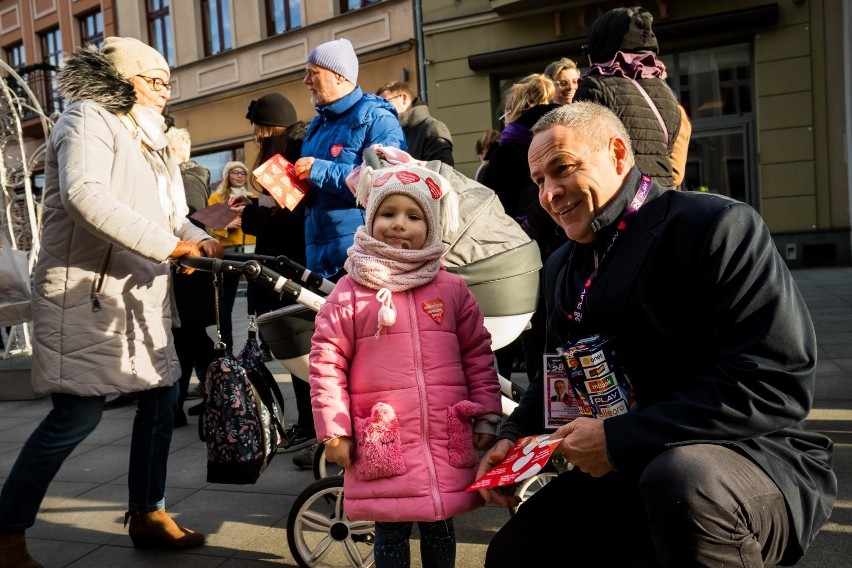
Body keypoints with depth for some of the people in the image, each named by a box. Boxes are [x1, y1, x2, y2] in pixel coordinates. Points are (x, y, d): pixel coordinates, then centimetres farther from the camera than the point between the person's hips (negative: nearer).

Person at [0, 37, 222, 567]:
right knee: (79, 413, -9)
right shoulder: (89, 120, -7)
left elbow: (170, 214, 19)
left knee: (162, 394, 10)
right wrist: (168, 243, -27)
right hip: (88, 291, -9)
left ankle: (148, 514, 25)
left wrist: (201, 240, -2)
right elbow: (84, 195, -26)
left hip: (141, 294, 10)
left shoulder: (148, 140, 22)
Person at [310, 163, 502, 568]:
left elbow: (478, 356, 9)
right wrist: (333, 431, -5)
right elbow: (327, 362, -3)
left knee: (439, 529, 17)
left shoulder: (452, 289, 4)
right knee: (390, 533, 11)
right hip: (383, 443, -2)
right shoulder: (351, 291, -3)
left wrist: (487, 417, 6)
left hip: (447, 442, 2)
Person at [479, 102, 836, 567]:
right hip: (623, 472, 7)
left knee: (681, 478, -39)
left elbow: (778, 383, -24)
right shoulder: (563, 267, 10)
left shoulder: (717, 225, -15)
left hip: (753, 456, -7)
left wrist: (620, 437, -25)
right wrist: (514, 435, -1)